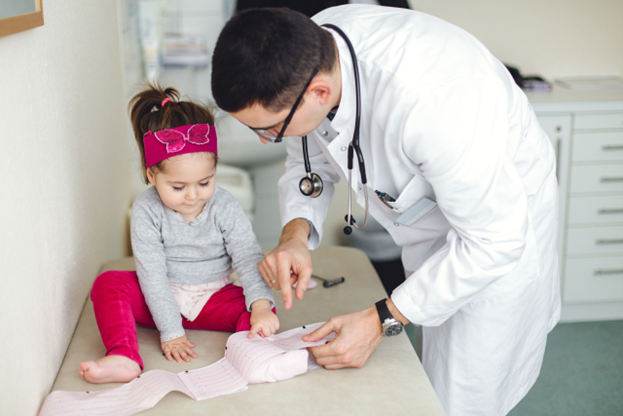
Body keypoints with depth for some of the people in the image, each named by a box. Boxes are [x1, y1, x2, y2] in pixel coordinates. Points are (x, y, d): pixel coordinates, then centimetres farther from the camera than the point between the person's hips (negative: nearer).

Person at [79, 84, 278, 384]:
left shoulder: (225, 208, -13)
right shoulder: (146, 210, -15)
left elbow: (248, 258, -19)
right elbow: (152, 273, -18)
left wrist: (261, 306, -37)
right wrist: (170, 331, -22)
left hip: (213, 298, 1)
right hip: (164, 298, 0)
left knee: (258, 310, -25)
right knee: (108, 284, -24)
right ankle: (123, 359, -39)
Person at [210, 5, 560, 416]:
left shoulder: (432, 100, -43)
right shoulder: (306, 51, -21)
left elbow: (492, 240, -32)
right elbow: (308, 163, -1)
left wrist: (381, 320, -29)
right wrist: (295, 233, -22)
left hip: (503, 219, -6)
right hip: (429, 225, 7)